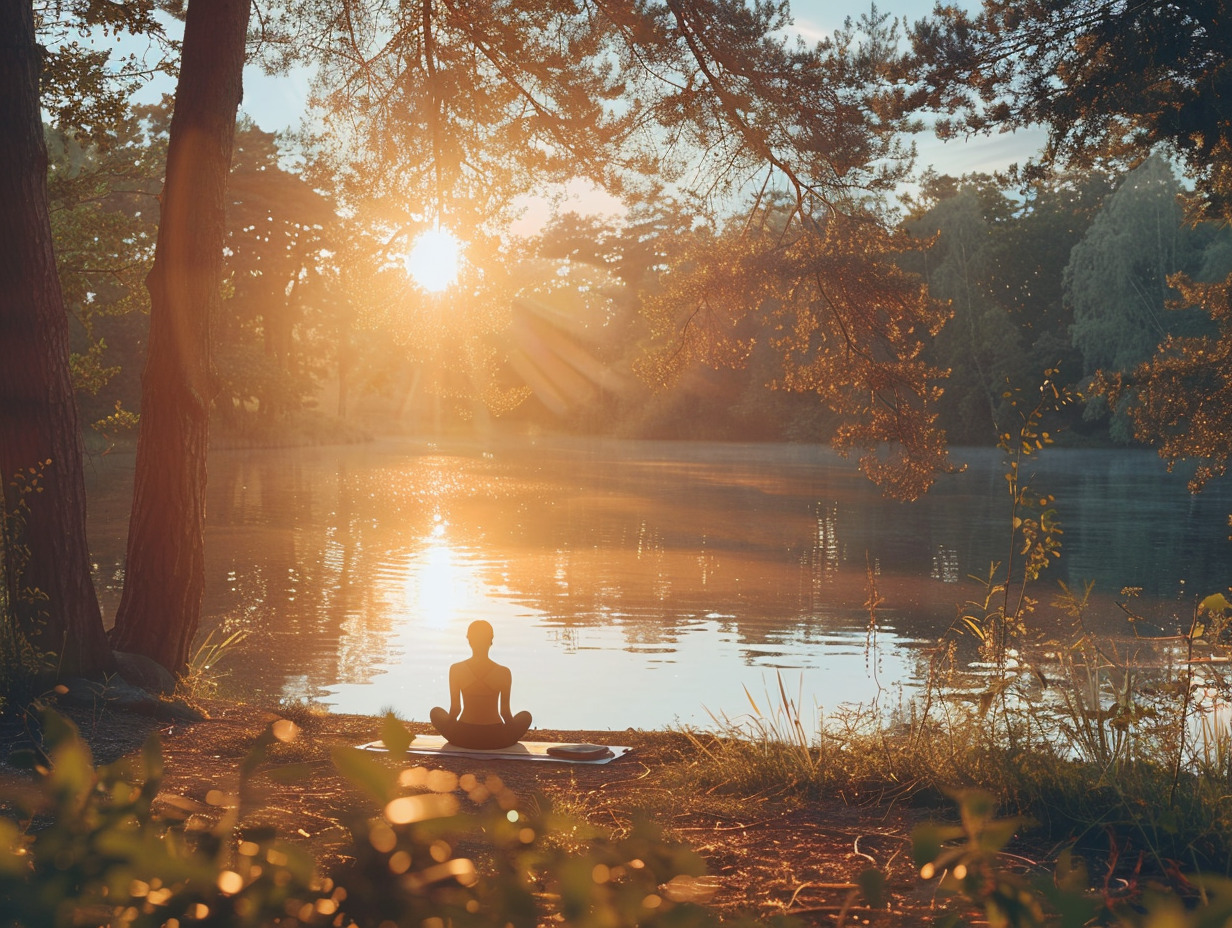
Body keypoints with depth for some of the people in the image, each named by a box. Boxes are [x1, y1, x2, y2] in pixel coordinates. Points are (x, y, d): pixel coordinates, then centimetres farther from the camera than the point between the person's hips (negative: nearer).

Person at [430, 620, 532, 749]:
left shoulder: (456, 670, -7)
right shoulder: (504, 673, -8)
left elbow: (455, 709, 0)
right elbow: (505, 712, -1)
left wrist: (451, 733, 19)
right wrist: (512, 735, 18)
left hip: (463, 738, 1)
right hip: (496, 739, 0)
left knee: (436, 712, 28)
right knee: (525, 716, 28)